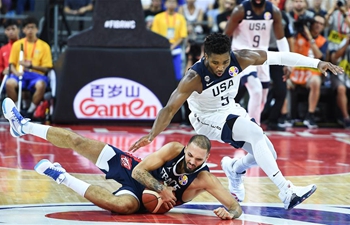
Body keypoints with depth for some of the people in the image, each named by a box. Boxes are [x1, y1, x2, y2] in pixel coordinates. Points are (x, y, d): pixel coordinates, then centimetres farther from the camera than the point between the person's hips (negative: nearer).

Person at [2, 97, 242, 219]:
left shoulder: (205, 179, -24)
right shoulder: (175, 149, -19)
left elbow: (237, 207, -26)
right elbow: (139, 171, -17)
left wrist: (229, 213, -47)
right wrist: (162, 189, -29)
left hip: (141, 195, -2)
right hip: (134, 170, 2)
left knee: (122, 204, -40)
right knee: (78, 142, -2)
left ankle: (61, 177, -20)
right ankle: (23, 125, 19)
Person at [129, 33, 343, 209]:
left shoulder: (240, 58, -21)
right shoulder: (195, 77, -31)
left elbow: (278, 57, -16)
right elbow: (170, 108, -31)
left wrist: (316, 63, -18)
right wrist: (152, 135, -44)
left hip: (231, 111, 6)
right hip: (208, 119, -6)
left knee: (268, 155, 2)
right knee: (256, 133, -29)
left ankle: (235, 168, 35)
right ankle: (286, 192, -30)